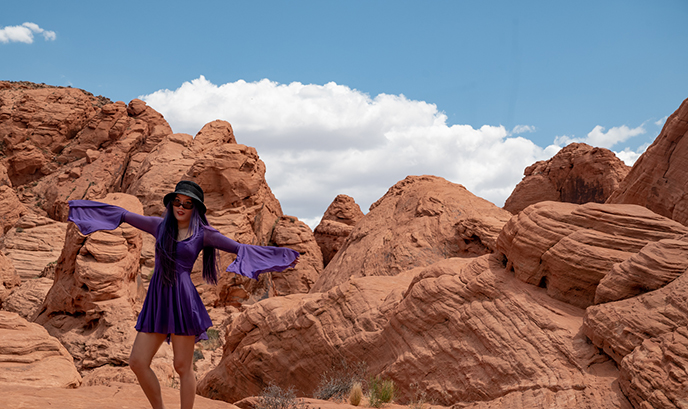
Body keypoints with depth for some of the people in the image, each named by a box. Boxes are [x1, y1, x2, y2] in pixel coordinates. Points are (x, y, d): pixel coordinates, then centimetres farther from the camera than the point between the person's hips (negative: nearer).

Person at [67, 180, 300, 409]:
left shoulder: (203, 233, 3)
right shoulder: (160, 226, 12)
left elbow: (240, 248, 3)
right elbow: (124, 215, 22)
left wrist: (284, 256, -3)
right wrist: (80, 206, 31)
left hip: (182, 299, -4)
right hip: (156, 299, 4)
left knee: (183, 367, -1)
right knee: (137, 362, 1)